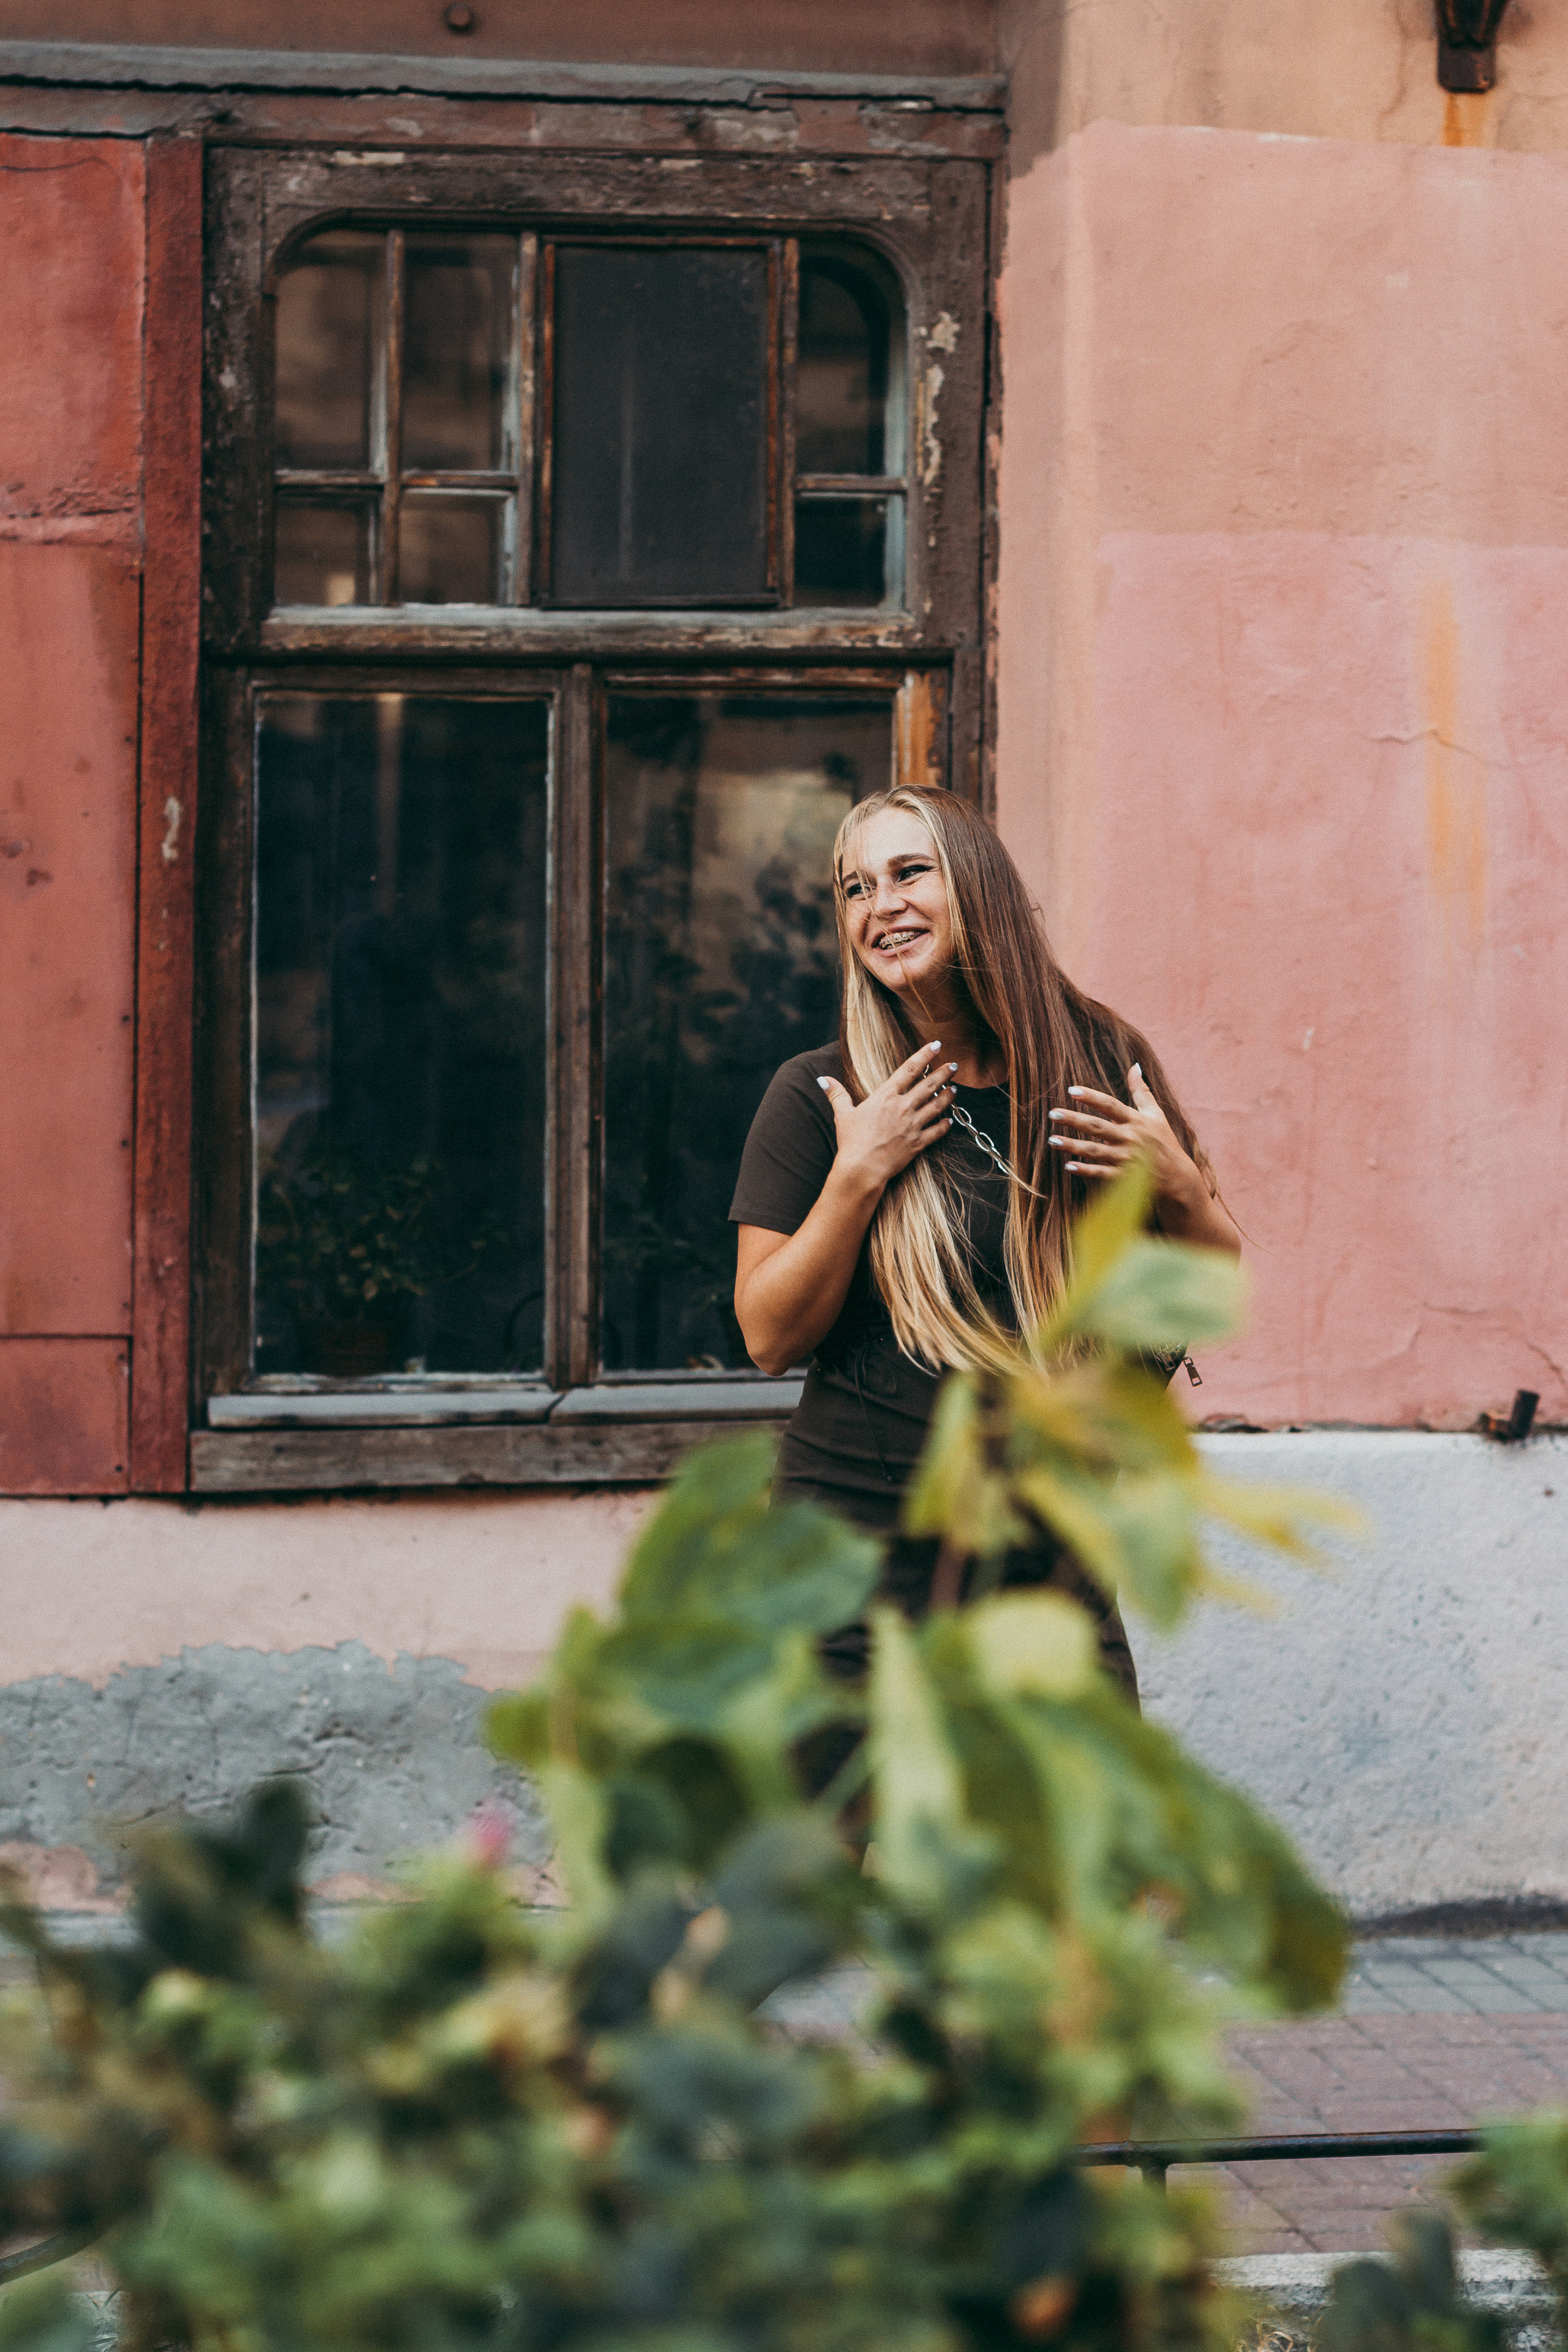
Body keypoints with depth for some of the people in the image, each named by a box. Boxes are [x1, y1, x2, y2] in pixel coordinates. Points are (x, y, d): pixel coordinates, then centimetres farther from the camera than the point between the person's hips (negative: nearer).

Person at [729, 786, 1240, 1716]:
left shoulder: (1100, 1063, 4)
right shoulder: (816, 1097, -2)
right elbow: (771, 1340, -7)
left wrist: (1179, 1187, -9)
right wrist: (857, 1177, -15)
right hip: (859, 1560, -2)